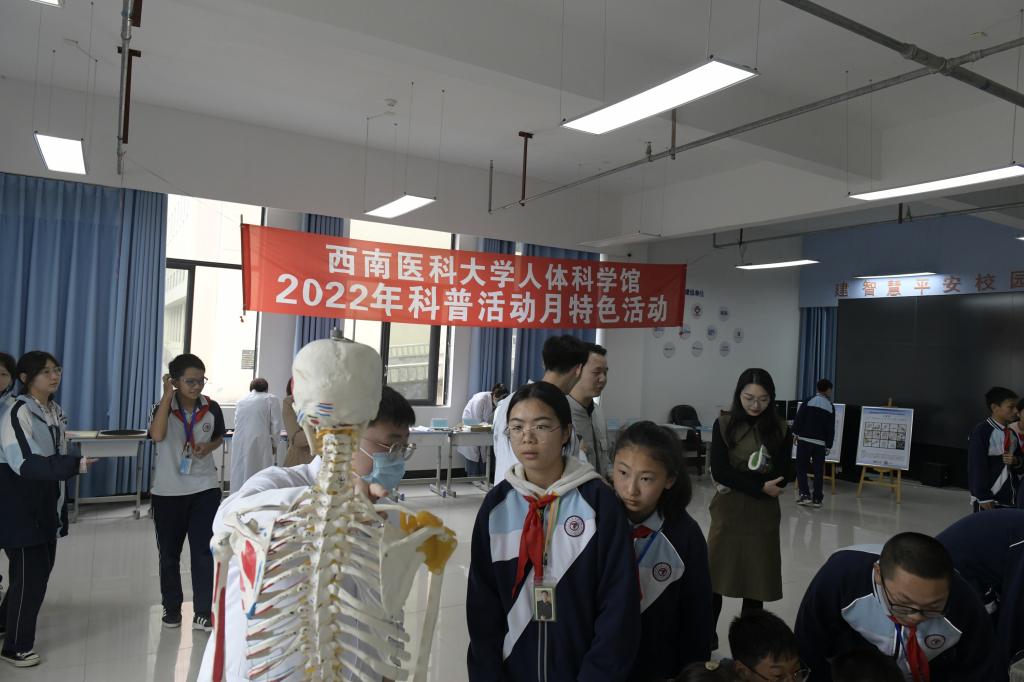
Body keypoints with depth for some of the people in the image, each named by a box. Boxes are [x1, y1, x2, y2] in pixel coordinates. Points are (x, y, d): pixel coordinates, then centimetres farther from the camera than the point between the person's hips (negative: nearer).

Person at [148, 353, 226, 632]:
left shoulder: (212, 408, -4)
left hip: (205, 488, 1)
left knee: (204, 551, 0)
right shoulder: (163, 407, -9)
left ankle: (202, 612, 9)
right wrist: (167, 394, -28)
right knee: (169, 553, 13)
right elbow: (157, 435, -31)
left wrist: (208, 447, -9)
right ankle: (171, 608, 30)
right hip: (168, 491, -1)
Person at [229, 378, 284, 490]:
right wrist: (274, 444, 9)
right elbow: (276, 424, -1)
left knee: (240, 473, 9)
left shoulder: (241, 400, 17)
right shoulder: (271, 399, 4)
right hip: (259, 443, -4)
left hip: (239, 444, 5)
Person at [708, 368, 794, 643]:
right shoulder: (724, 424, -3)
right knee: (714, 580, 3)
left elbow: (784, 475, -4)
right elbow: (719, 471, -9)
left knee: (756, 584, 9)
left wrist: (738, 482, -14)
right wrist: (760, 487, -17)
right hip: (728, 513, -1)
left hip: (763, 516, 1)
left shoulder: (779, 429, 1)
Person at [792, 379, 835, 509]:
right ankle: (817, 499, 9)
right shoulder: (831, 407, 8)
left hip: (805, 440, -2)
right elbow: (831, 429, 7)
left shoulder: (808, 402, 0)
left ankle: (805, 495, -4)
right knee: (818, 471, 7)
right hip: (820, 443, 2)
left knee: (801, 468, 5)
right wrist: (828, 446, 11)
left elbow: (799, 419, -8)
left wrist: (795, 433, 0)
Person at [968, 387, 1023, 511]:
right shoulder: (981, 432, -13)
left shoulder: (1012, 434, 9)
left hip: (1012, 499, 7)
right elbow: (977, 467, -16)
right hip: (989, 500, -7)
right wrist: (983, 497, -18)